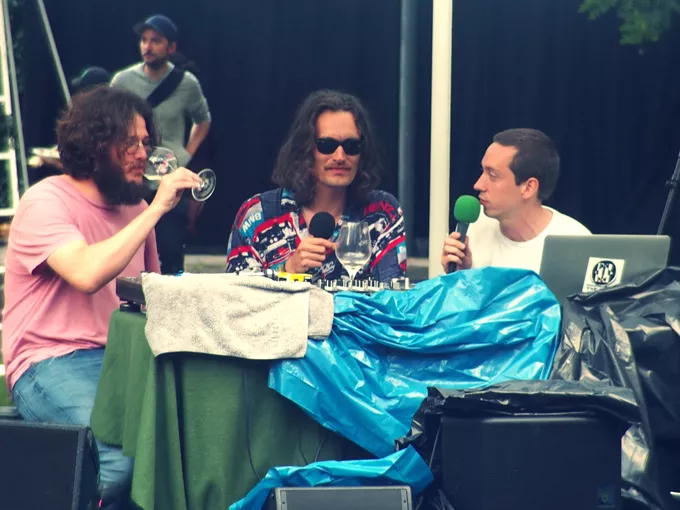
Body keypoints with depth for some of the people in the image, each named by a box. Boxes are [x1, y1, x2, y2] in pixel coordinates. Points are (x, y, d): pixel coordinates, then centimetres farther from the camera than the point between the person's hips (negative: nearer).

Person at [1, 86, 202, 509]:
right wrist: (156, 209, -18)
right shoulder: (47, 201, -6)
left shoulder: (135, 207, 17)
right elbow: (87, 274, -24)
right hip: (53, 363, -6)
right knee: (124, 454, -33)